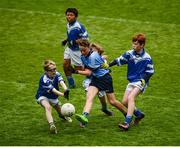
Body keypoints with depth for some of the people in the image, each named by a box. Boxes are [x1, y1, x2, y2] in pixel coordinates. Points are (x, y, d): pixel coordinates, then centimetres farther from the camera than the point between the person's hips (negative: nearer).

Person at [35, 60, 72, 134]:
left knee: (59, 110, 24)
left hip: (53, 97, 6)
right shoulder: (44, 79, -34)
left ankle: (62, 115, 61)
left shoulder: (56, 74, -19)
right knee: (47, 107, -35)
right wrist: (63, 95, -52)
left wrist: (65, 90, -59)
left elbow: (61, 82, -38)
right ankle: (51, 125, -50)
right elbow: (53, 90, -39)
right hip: (43, 96, -6)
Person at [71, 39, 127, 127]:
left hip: (105, 78, -7)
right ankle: (85, 116, -38)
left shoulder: (93, 56, -24)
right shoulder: (83, 57, 2)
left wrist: (76, 72, -31)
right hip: (95, 78, 7)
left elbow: (88, 72, -25)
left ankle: (128, 115, 20)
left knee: (112, 101, 0)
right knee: (89, 97, -18)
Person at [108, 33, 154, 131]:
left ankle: (127, 123, -32)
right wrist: (108, 65, -3)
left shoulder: (147, 58, -11)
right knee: (125, 102, 0)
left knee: (131, 98, -25)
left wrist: (144, 80, -16)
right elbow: (119, 61, 7)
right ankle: (139, 114, 25)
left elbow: (150, 72, -3)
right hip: (131, 81, 6)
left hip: (140, 82, -6)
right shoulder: (129, 54, -1)